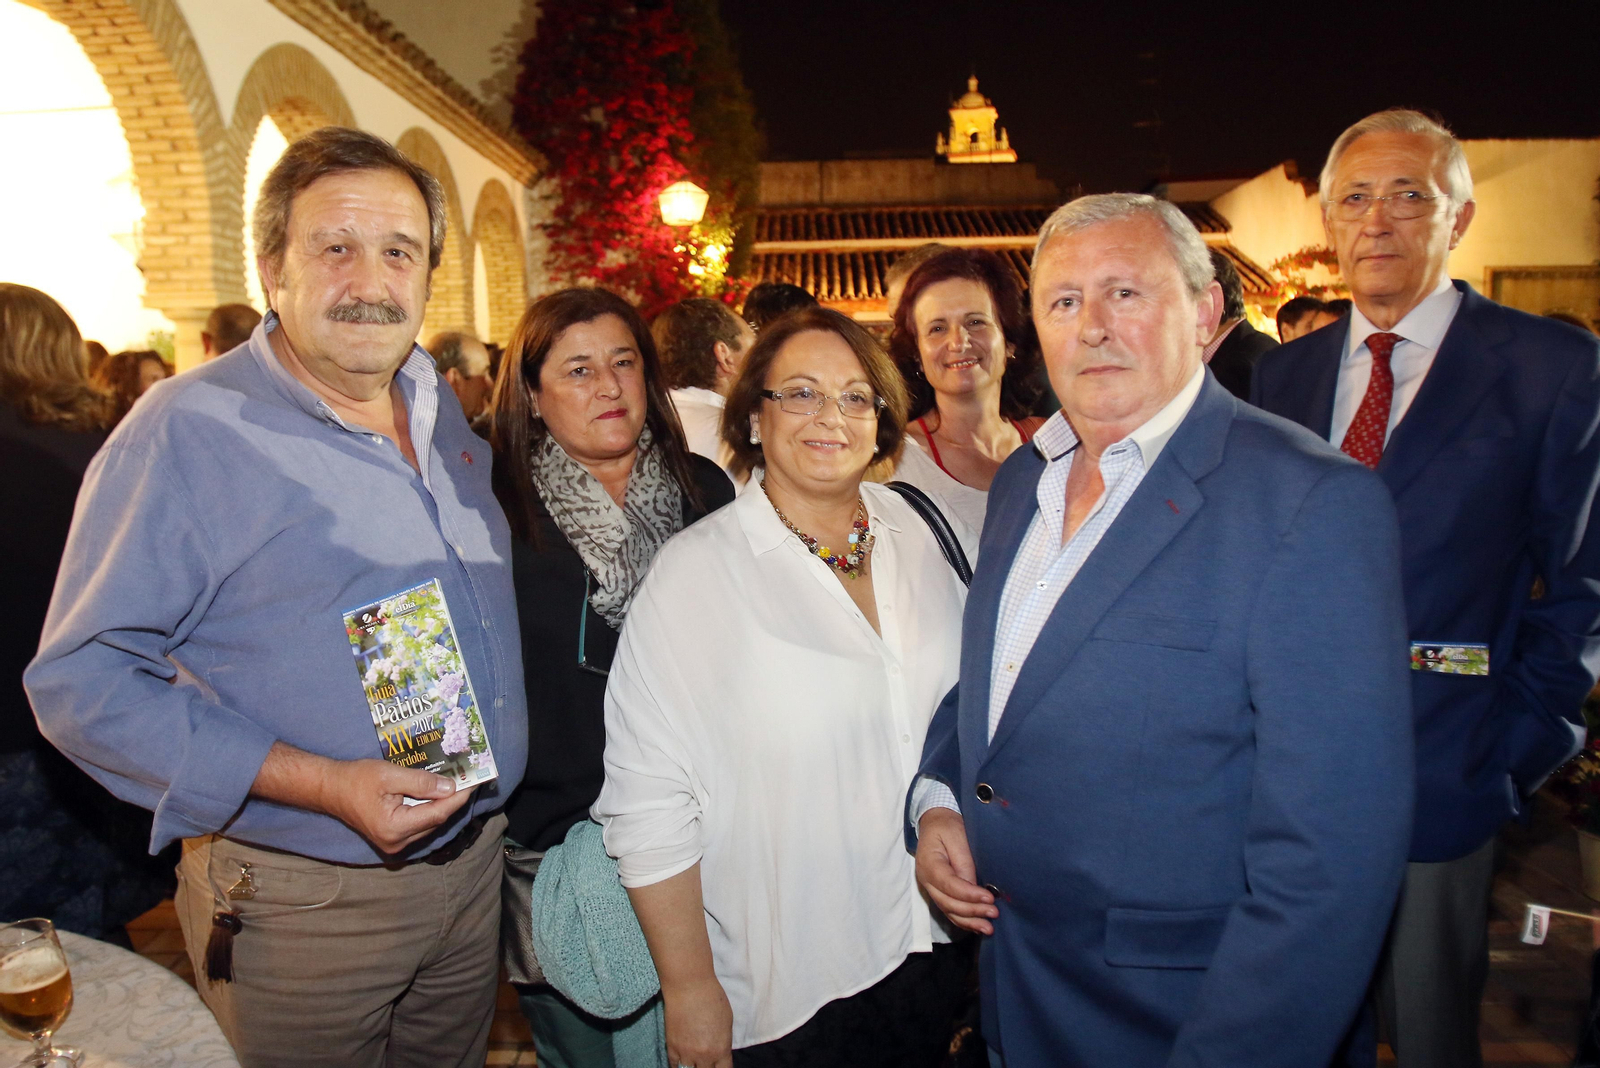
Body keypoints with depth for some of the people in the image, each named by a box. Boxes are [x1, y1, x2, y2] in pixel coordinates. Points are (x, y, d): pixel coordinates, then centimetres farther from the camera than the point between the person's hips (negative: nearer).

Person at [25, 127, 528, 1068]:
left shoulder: (442, 413, 4)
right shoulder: (187, 433, -16)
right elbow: (85, 681, -18)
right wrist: (324, 786, -25)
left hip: (475, 867, 6)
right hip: (301, 907, -6)